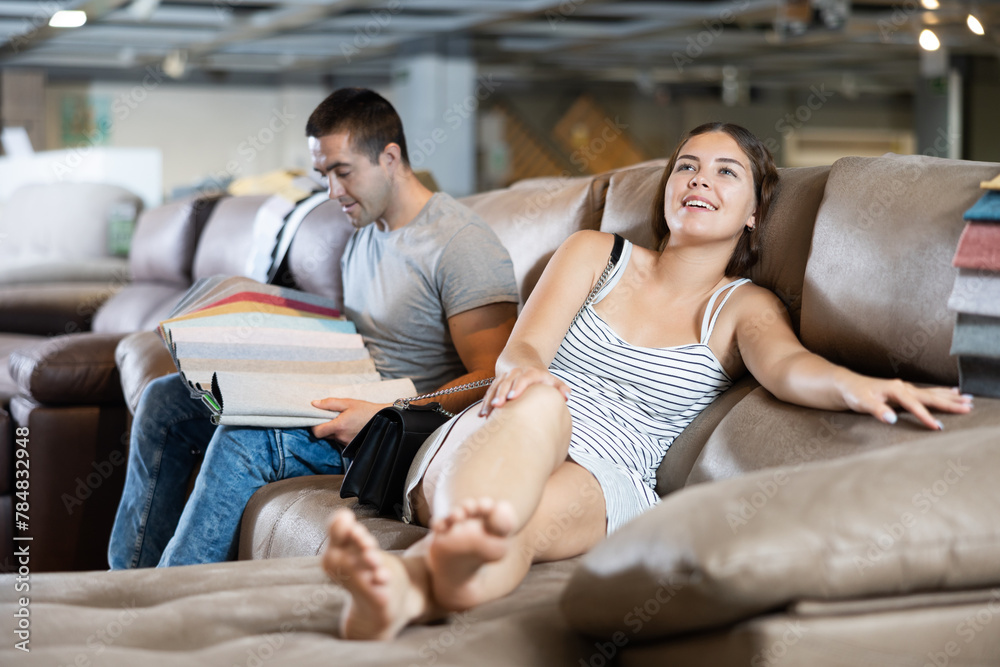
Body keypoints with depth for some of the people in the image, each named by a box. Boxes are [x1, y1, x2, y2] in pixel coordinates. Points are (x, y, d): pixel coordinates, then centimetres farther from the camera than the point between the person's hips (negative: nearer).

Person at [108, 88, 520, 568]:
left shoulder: (463, 246, -15)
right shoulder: (362, 235, 14)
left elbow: (493, 381, -21)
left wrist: (382, 416, -29)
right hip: (356, 410, 10)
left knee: (245, 438, -31)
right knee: (166, 401, 4)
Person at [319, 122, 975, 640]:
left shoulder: (744, 306, 17)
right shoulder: (595, 253, 21)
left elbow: (788, 364, -8)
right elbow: (521, 348, 5)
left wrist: (858, 386, -34)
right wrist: (524, 371, -23)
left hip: (603, 484, -1)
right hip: (488, 451, 1)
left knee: (533, 516, -38)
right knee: (537, 402, -37)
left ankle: (408, 582, -72)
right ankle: (466, 532, -71)